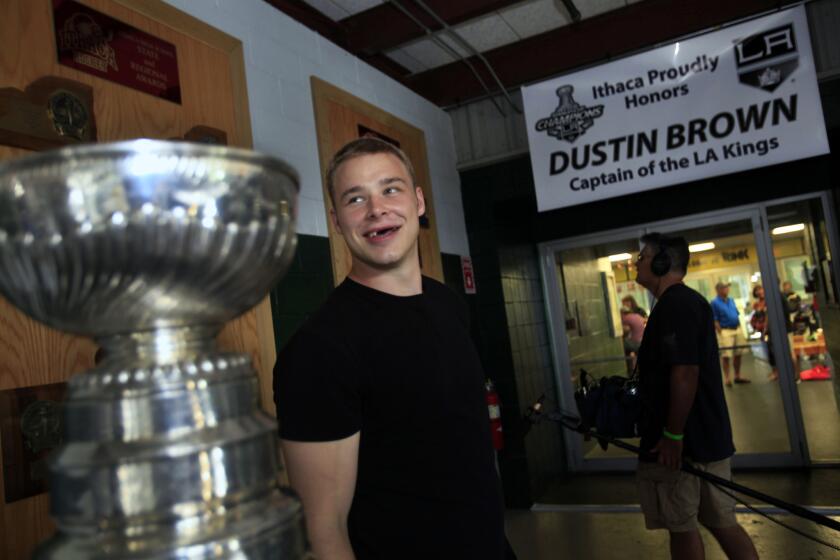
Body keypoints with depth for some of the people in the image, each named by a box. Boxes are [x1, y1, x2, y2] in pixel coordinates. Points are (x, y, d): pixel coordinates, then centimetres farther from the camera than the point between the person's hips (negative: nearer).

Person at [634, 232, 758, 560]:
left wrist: (672, 436, -22)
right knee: (721, 522, 14)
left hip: (683, 442, -9)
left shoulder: (674, 304, -17)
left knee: (681, 526, 4)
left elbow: (684, 374, -26)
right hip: (707, 436, 9)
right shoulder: (688, 300, 15)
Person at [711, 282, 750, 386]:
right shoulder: (715, 303, -7)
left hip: (737, 329, 6)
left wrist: (740, 330, 11)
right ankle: (727, 379, 1)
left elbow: (737, 315, 18)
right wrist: (721, 333, -14)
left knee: (738, 354, 9)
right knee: (726, 356, -5)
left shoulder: (731, 300, 13)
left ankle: (738, 376, 19)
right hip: (725, 331, -6)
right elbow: (715, 321, -10)